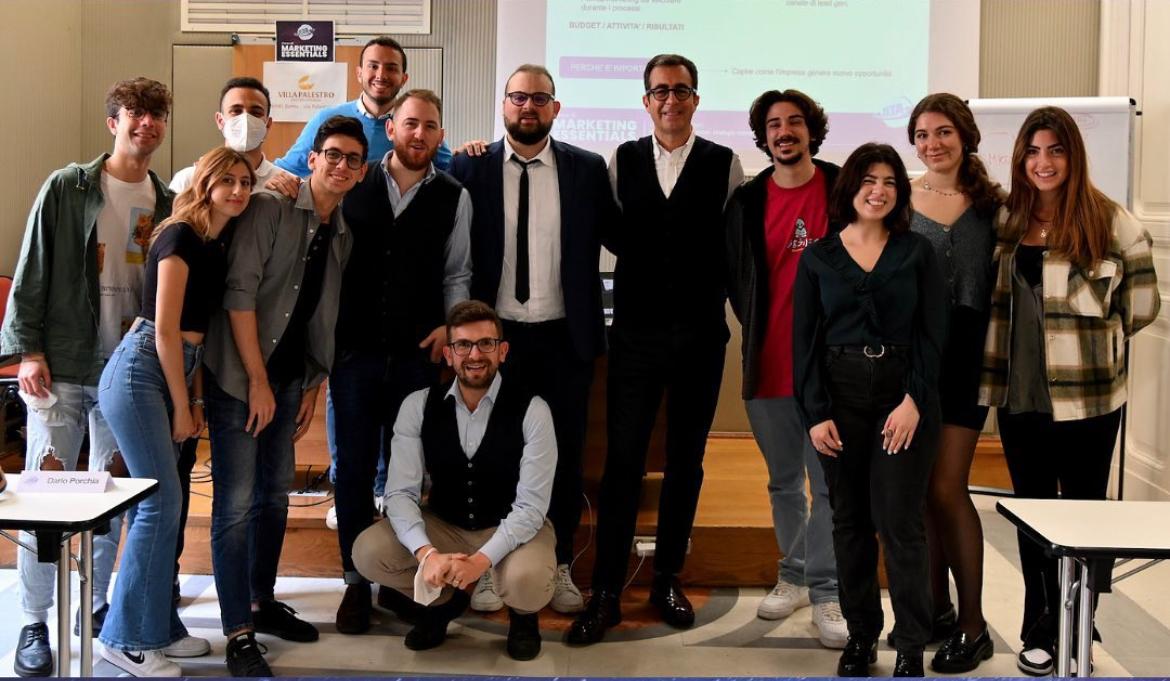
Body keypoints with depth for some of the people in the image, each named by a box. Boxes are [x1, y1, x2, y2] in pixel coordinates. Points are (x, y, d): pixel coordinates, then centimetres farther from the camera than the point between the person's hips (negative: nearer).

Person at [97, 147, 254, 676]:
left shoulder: (218, 247, 13)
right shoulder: (180, 236, -12)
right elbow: (165, 328, -15)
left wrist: (195, 399, 9)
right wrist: (180, 407, -11)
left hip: (174, 372, 8)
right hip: (141, 371, -8)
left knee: (161, 502, 11)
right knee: (161, 501, -8)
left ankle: (159, 625, 20)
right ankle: (127, 638, 0)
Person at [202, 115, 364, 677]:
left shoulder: (342, 236, 10)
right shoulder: (271, 209, -11)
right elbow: (239, 291, -17)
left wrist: (311, 387, 11)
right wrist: (257, 380, -18)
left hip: (289, 377, 8)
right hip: (239, 376, -7)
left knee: (275, 493, 16)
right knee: (236, 502, -6)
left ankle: (262, 603, 31)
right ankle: (238, 635, 0)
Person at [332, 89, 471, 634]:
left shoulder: (454, 197, 4)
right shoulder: (354, 185, 3)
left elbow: (457, 273, 8)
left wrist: (451, 325, -4)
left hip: (418, 353, 0)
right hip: (354, 346, 0)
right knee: (354, 466, 6)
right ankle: (356, 581, 17)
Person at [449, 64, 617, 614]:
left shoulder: (587, 169, 2)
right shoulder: (470, 167, 0)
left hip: (563, 337, 1)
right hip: (493, 334, 0)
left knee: (564, 455, 9)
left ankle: (558, 567, 23)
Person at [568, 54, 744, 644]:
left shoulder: (724, 164, 0)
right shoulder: (622, 160, 4)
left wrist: (709, 289, 0)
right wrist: (643, 265, 5)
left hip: (700, 334, 0)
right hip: (635, 330, 0)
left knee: (685, 461, 10)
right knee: (622, 461, -1)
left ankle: (668, 579, 24)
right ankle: (606, 593, 6)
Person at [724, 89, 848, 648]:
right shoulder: (747, 201, 5)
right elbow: (732, 274, 13)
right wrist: (755, 327, 7)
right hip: (768, 365, 3)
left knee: (830, 484, -2)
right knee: (783, 481, 14)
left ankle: (826, 592, 6)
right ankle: (794, 576, 28)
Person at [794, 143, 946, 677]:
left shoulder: (917, 252, 3)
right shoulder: (817, 258, 4)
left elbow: (933, 333, -1)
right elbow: (804, 340, 2)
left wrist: (915, 401, -12)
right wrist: (816, 414, -6)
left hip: (904, 397, -1)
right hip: (840, 397, 2)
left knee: (900, 522, -4)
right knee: (850, 521, 8)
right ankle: (860, 637, 19)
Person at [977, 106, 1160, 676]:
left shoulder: (1111, 223, -7)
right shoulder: (1005, 220, 5)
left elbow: (1140, 308, -2)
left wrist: (1087, 339, 6)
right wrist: (1036, 336, 4)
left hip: (1088, 396, -4)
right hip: (1019, 394, 4)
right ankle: (1040, 633, 25)